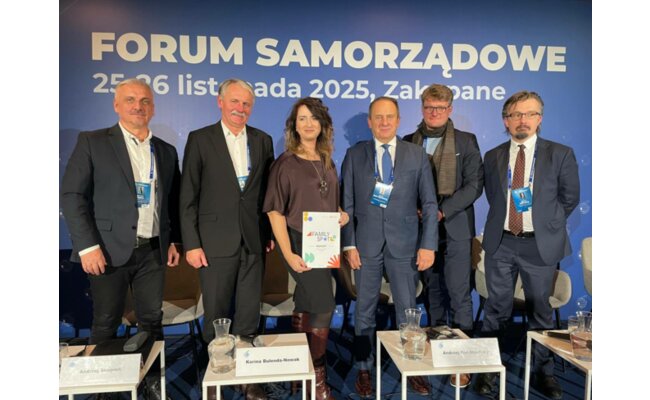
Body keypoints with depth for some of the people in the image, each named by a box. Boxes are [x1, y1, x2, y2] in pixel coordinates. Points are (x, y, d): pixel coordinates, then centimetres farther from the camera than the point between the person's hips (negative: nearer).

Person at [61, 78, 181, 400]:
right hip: (109, 250, -3)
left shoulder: (166, 151, 11)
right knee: (105, 325, 8)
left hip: (152, 251, 3)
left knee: (152, 321, 10)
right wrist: (87, 245, -13)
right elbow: (72, 195, -7)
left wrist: (174, 240, 7)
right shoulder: (92, 142, -1)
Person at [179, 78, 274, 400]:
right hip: (216, 241, -2)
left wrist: (271, 232, 7)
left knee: (249, 316, 10)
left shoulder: (263, 141, 8)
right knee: (216, 316, 9)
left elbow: (268, 191, 11)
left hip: (253, 241, 3)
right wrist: (191, 244, -7)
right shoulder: (200, 139, -1)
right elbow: (188, 197, -3)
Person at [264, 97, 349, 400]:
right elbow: (275, 211, -11)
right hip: (300, 243, -6)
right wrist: (288, 254, -18)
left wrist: (341, 216, -3)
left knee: (306, 308, 15)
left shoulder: (327, 163, 9)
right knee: (323, 306, -9)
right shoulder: (285, 164, -8)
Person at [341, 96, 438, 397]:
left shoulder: (417, 155, 4)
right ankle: (363, 370, 25)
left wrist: (428, 245, -4)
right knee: (365, 310, 10)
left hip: (405, 245, 0)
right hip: (366, 244, 0)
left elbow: (429, 204, 2)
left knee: (408, 310, 9)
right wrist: (349, 244, -5)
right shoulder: (354, 155, 3)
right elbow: (346, 204, 1)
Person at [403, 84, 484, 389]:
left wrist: (442, 211, -14)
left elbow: (474, 184, -4)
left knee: (459, 294, -2)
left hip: (455, 227, -3)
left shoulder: (466, 141, 2)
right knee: (433, 291, 12)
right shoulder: (409, 142, 9)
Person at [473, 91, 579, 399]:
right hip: (501, 244, 2)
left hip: (540, 245, -1)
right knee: (497, 310, 9)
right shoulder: (493, 157, 5)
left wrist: (545, 224, 4)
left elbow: (569, 197, 5)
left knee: (540, 310, 12)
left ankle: (543, 373, 29)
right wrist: (505, 220, 5)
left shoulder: (560, 154, -1)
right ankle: (488, 370, 22)